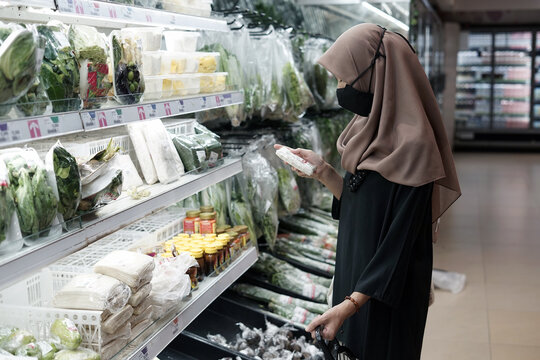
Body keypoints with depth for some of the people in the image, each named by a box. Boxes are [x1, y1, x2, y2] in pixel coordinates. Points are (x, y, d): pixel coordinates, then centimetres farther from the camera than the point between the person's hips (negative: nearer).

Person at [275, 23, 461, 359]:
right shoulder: (370, 126, 2)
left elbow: (400, 240, -24)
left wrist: (350, 305, -27)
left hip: (388, 293, -8)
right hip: (354, 271, 8)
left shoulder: (411, 146, -24)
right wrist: (322, 171, -4)